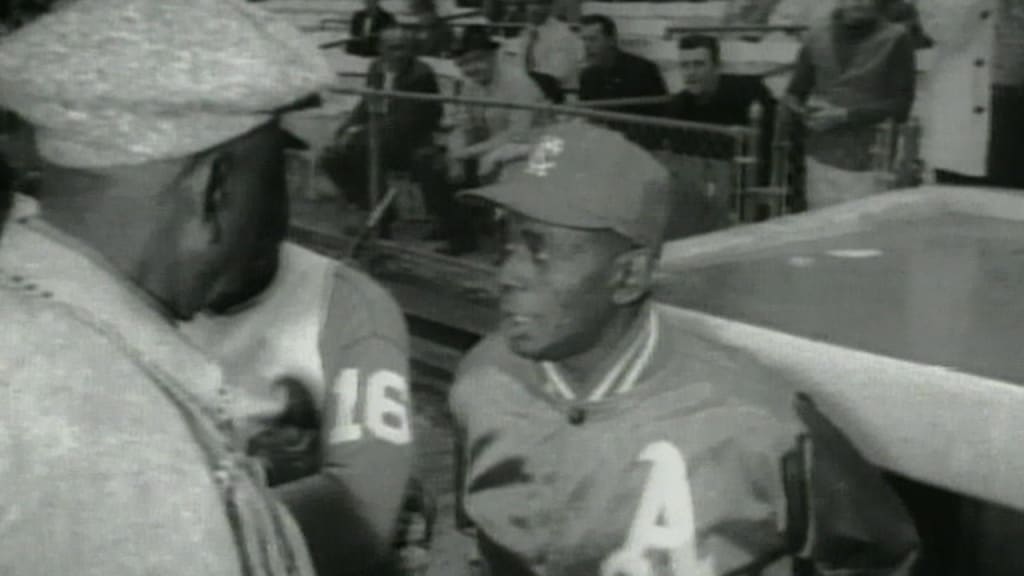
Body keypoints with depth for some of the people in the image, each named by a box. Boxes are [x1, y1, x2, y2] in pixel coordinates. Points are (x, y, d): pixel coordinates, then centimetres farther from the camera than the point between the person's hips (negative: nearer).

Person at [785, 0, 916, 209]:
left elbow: (900, 107, -3)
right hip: (821, 162, 3)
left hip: (869, 166, -3)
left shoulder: (895, 39, 0)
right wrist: (805, 112, -5)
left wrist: (845, 116, -12)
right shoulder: (817, 37, 11)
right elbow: (793, 95, 18)